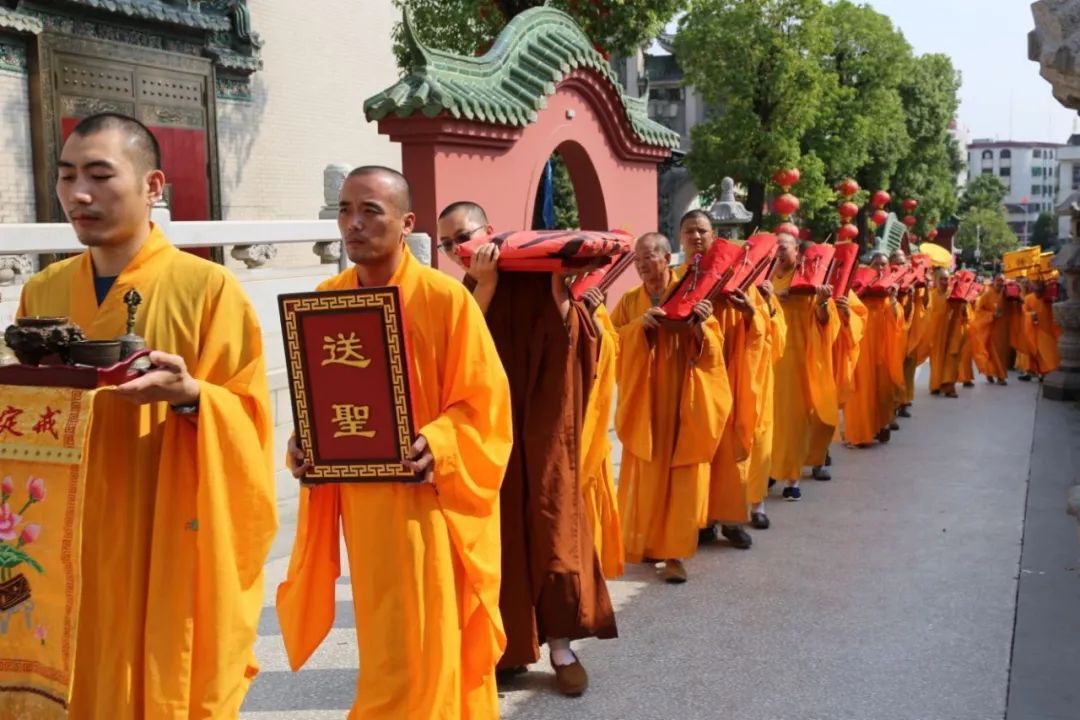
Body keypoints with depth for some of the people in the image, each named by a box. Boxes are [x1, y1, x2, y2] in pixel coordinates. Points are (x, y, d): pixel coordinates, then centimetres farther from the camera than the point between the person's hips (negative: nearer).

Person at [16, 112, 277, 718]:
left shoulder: (208, 287, -9)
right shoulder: (41, 292, 8)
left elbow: (250, 418, -8)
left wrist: (190, 395, -26)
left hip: (174, 549, -4)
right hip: (67, 549, 5)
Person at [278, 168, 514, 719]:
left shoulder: (446, 298, -12)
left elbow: (482, 403, -10)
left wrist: (436, 445, -26)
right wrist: (300, 445, -6)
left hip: (430, 500, -5)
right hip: (360, 501, 5)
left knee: (428, 649, 2)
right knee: (385, 648, 18)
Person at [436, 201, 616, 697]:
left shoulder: (533, 276, -2)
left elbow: (567, 340, -10)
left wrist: (560, 295, -25)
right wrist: (485, 282, -20)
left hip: (541, 427, -3)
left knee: (551, 522, 2)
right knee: (500, 532, 6)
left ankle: (560, 644, 12)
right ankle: (509, 644, 17)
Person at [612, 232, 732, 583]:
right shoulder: (629, 301, 7)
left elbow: (713, 350, -5)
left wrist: (700, 326, -24)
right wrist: (639, 325, -19)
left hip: (683, 403, -2)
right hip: (644, 404, 2)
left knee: (682, 480, -3)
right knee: (645, 478, 7)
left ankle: (674, 551, 1)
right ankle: (646, 543, 23)